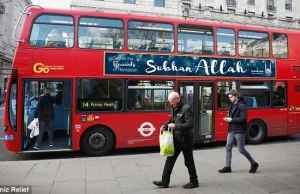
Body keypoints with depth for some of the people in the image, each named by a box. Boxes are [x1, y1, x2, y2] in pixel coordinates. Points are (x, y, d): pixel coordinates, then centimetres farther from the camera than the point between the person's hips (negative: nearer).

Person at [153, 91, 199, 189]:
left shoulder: (186, 108, -18)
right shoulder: (174, 109, 6)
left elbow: (190, 124, -24)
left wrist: (175, 126, -26)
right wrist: (166, 125, 0)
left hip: (185, 140, -8)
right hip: (176, 140, 8)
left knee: (189, 162, 6)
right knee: (170, 159, 9)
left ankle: (194, 182, 25)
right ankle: (165, 181, 18)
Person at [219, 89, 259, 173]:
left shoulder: (242, 106, -13)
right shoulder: (231, 105, 12)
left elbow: (243, 119, -21)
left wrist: (231, 120, -19)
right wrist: (228, 118, 0)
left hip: (239, 131, -8)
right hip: (231, 130, 8)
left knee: (241, 149, 0)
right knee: (228, 147, 6)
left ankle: (254, 164, 22)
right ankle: (227, 167, 14)